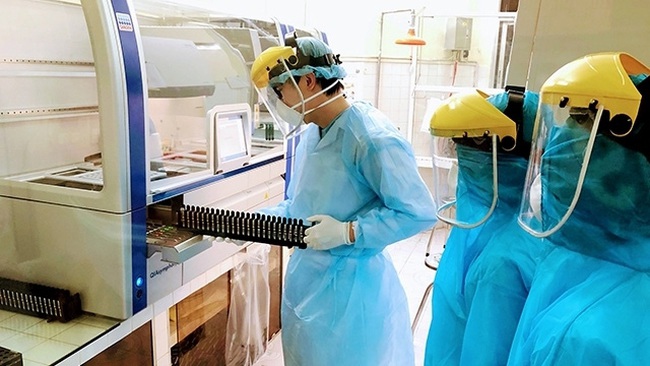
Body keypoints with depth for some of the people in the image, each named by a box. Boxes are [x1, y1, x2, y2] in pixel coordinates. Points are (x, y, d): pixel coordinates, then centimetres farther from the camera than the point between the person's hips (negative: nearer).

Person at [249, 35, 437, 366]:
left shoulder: (373, 139, -24)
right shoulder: (309, 135, 5)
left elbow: (420, 213, -24)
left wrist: (348, 232, -26)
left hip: (350, 287, -8)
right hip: (305, 278, 9)